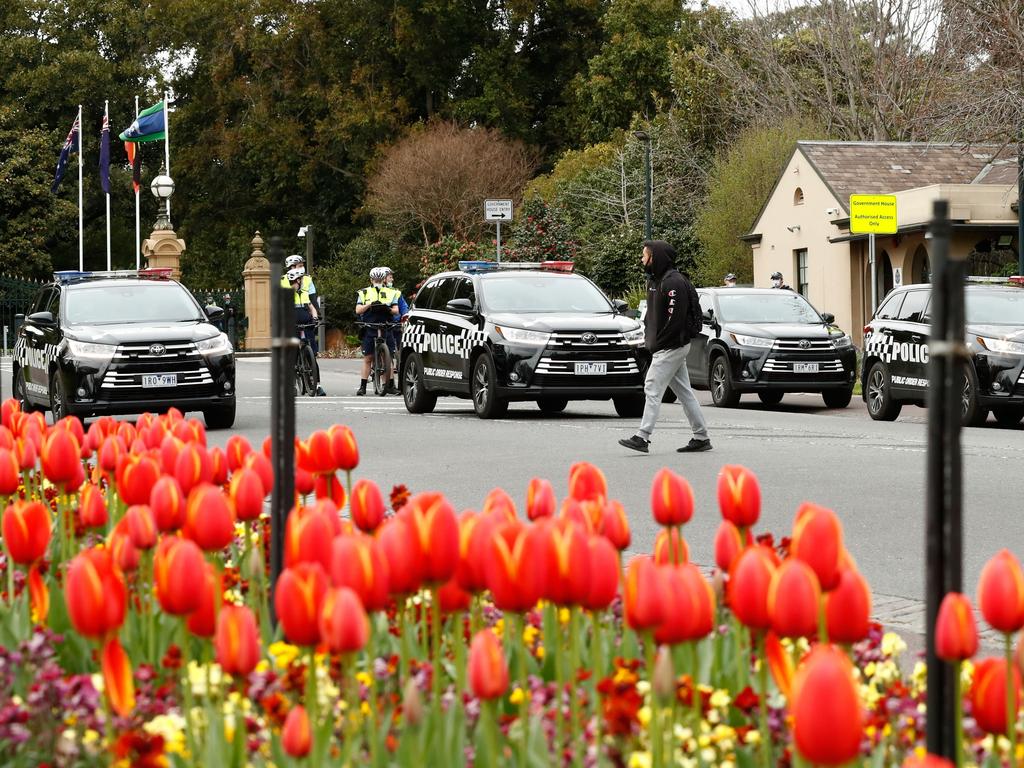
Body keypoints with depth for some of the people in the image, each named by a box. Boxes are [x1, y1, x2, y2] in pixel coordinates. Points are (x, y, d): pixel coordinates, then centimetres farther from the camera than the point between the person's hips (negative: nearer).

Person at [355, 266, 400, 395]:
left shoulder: (391, 293, 14)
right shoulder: (364, 293, 12)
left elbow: (396, 311, 5)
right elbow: (358, 310, 2)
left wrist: (388, 308, -16)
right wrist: (370, 305, -15)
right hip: (369, 330, 0)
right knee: (368, 358, 0)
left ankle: (390, 385, 4)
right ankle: (362, 386, 3)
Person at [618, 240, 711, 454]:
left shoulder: (673, 282, -17)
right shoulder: (655, 280, 15)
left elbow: (674, 319, -22)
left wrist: (657, 344, -18)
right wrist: (648, 336, 10)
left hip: (670, 347, -10)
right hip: (670, 348, 10)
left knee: (653, 389, -12)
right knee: (684, 391, 12)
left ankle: (642, 437, -13)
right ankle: (701, 437, 16)